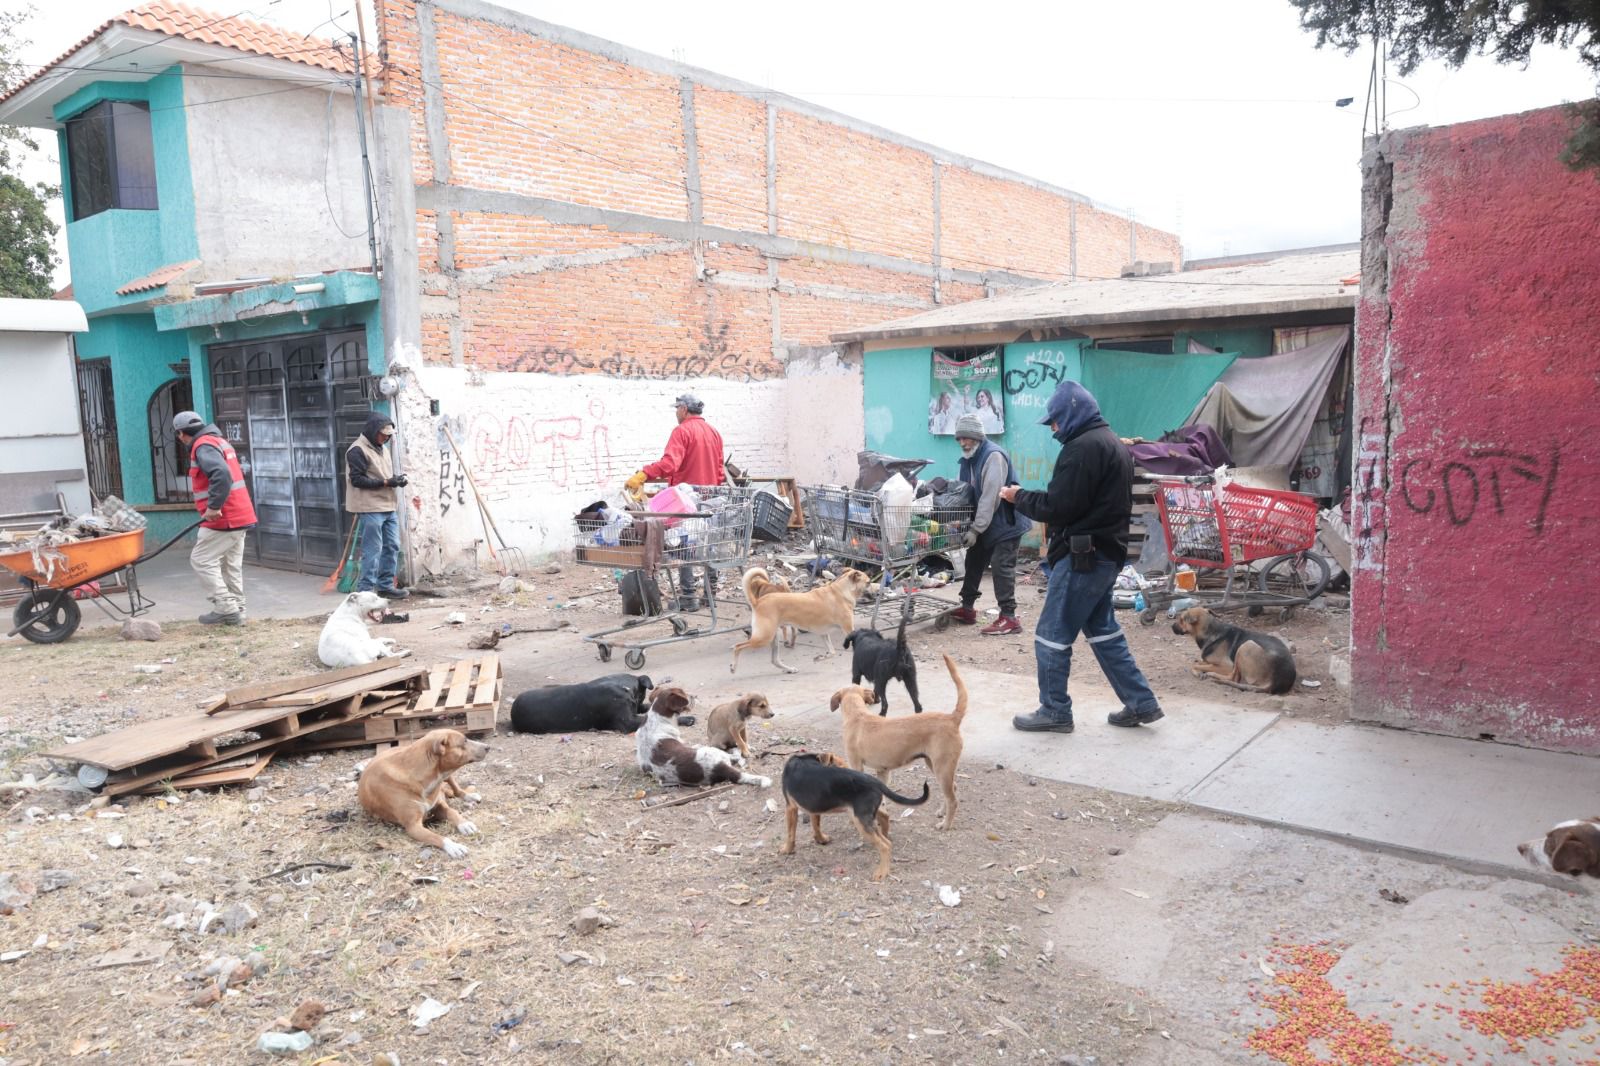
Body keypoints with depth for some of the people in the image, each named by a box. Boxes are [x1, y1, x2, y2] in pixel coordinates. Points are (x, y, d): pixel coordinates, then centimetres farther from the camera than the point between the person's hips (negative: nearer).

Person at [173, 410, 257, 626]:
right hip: (239, 516, 10)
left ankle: (226, 608, -3)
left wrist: (213, 506, -25)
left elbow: (222, 474, -30)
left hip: (223, 519, -10)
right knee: (231, 565, 13)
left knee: (201, 560, -3)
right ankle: (236, 612, 15)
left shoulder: (203, 446, -13)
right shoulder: (218, 441, 18)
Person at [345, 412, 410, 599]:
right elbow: (357, 479, -16)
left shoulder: (381, 449, 18)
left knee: (392, 547, 10)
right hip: (370, 509, -9)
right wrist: (385, 482, -20)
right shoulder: (358, 450, -10)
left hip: (388, 508, 9)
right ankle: (365, 590, -2)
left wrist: (396, 479, 4)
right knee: (372, 551, -8)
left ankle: (385, 586, 20)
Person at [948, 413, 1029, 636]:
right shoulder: (968, 458, 9)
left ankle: (1009, 618, -7)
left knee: (1002, 566, -10)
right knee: (973, 562, 15)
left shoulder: (993, 455, -20)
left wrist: (976, 529, -26)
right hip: (983, 523, 9)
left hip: (1005, 522, -9)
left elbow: (990, 497, -26)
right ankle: (966, 609, 27)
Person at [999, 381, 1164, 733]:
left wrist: (1019, 497, -4)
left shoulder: (1082, 447, -17)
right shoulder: (1113, 443, 16)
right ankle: (1141, 704, 21)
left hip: (1082, 556, -10)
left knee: (1051, 635, 0)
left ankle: (1055, 712, 9)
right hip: (1107, 553, 10)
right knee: (1102, 629, 19)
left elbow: (1058, 506, -20)